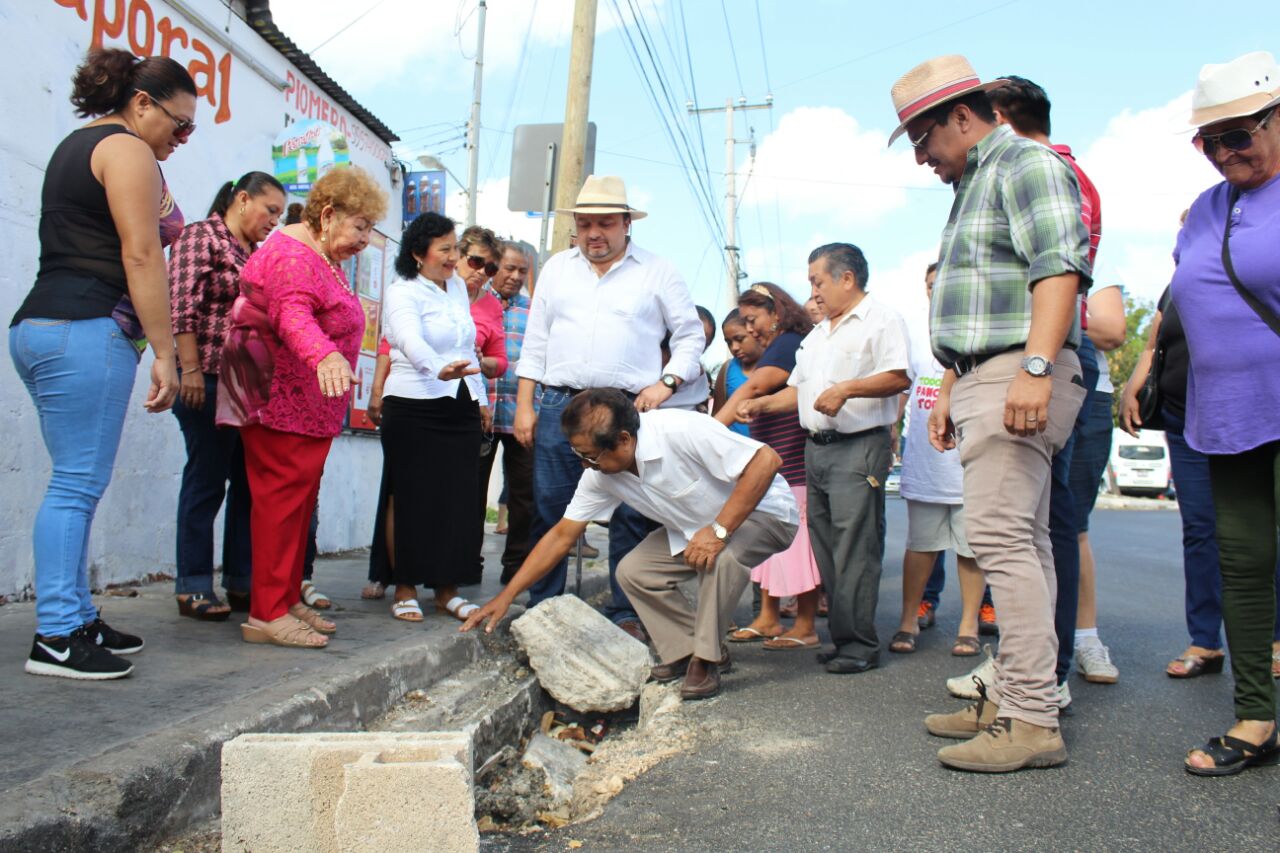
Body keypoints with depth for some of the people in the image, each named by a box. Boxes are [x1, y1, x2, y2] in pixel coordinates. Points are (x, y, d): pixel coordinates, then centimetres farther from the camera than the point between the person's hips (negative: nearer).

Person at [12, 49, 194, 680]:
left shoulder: (77, 146, 26)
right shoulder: (127, 149, -4)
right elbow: (140, 255, -14)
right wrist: (163, 353, -15)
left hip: (39, 326, 10)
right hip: (86, 330, -10)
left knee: (76, 484, 11)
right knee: (78, 485, -9)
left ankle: (77, 621, 16)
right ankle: (56, 638, -6)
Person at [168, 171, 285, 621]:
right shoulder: (200, 237, -3)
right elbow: (182, 307, -12)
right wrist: (189, 369, -18)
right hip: (209, 381, -7)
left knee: (250, 481, 8)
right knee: (206, 480, -2)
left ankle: (241, 582, 17)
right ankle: (193, 586, 8)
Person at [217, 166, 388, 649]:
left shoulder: (323, 257, 20)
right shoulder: (292, 255, -14)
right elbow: (292, 315, -33)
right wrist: (324, 356, -51)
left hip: (309, 405, 10)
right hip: (279, 401, -10)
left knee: (300, 499, 9)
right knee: (282, 496, -12)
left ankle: (287, 600, 15)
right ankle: (267, 613, -10)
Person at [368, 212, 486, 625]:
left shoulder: (458, 288, 15)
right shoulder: (402, 292, -8)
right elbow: (410, 340, -28)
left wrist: (479, 397, 16)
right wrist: (439, 369, -46)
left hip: (460, 408, 6)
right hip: (413, 408, -6)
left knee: (458, 500, 5)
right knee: (409, 498, -1)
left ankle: (447, 589, 15)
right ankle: (404, 590, 9)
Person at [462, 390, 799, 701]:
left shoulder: (682, 430, -34)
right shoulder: (600, 474, -12)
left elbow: (767, 460, -35)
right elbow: (562, 535, -5)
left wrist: (719, 530, -38)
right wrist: (506, 596, -9)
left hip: (763, 512, -7)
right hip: (695, 526, 7)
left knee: (719, 556, -36)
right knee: (633, 570, -8)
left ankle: (705, 660, -15)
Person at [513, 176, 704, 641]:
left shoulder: (657, 272, 7)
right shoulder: (557, 268, 16)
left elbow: (690, 334, 9)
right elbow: (536, 341, 15)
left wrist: (666, 382, -6)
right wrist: (524, 405, 8)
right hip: (559, 405, 3)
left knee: (630, 517, -1)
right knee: (549, 513, 3)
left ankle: (626, 614, 11)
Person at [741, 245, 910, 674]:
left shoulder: (881, 320, -3)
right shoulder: (817, 335, 24)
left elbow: (899, 378, -15)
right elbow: (799, 389, 25)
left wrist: (846, 389, -23)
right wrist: (762, 405, 11)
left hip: (859, 448, -9)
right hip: (816, 447, 9)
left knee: (855, 551, -9)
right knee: (826, 551, 9)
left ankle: (859, 645, -3)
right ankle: (842, 636, 16)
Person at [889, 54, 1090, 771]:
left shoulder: (1027, 163, -3)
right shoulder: (974, 186, 27)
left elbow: (1060, 268, -18)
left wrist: (1036, 366, -28)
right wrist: (951, 388, 23)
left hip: (1019, 376, -10)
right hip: (987, 380, 10)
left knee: (1000, 532, -16)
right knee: (1023, 539, 9)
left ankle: (1032, 720, -13)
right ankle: (1014, 699, 14)